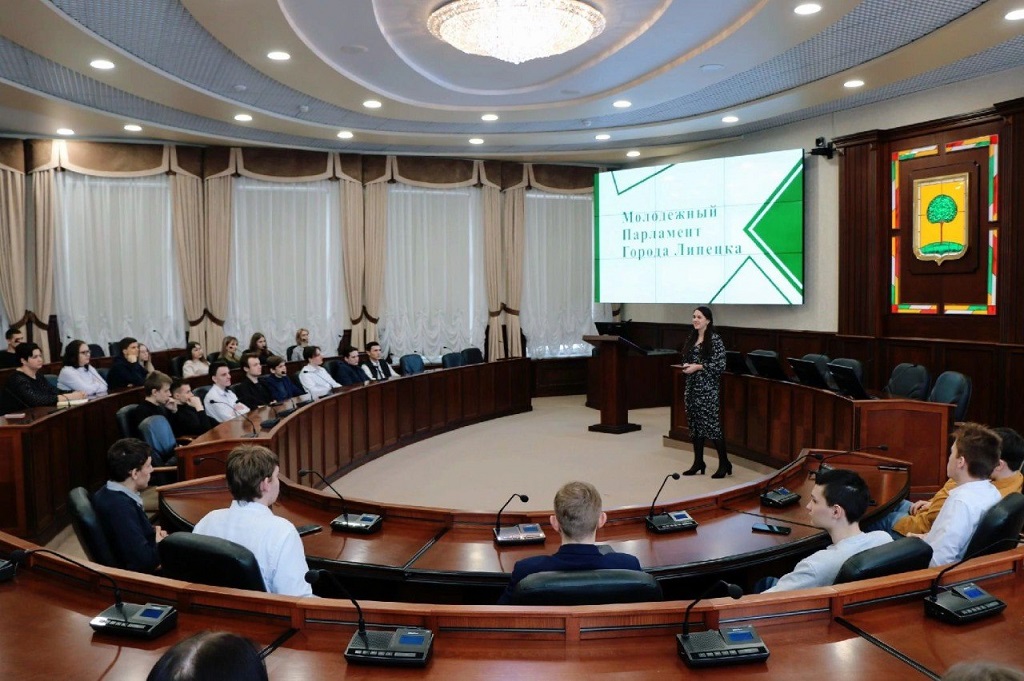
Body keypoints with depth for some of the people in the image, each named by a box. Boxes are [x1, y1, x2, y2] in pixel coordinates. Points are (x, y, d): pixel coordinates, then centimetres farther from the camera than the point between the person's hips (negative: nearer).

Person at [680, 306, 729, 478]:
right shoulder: (691, 338, 12)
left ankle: (724, 464, 4)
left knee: (712, 424, -6)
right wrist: (685, 366, -1)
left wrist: (698, 367, -17)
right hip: (692, 387, 7)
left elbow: (720, 364, -14)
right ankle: (698, 462, 18)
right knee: (694, 424, 9)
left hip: (708, 388, -7)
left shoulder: (715, 339, -9)